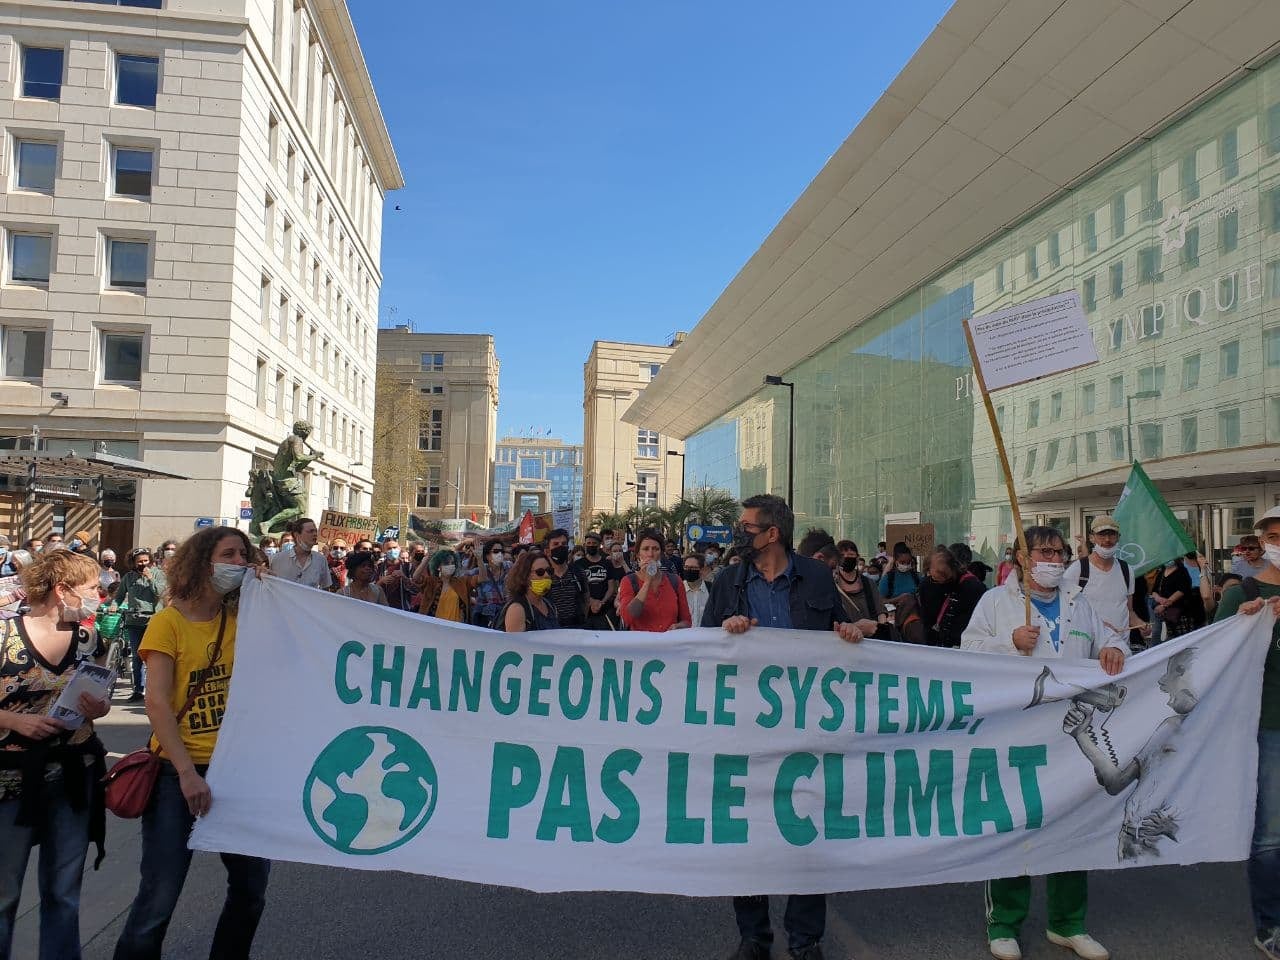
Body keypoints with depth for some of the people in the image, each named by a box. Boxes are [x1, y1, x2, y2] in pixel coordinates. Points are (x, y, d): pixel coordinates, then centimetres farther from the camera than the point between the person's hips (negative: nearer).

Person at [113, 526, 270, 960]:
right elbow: (156, 702, -12)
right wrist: (187, 772, -19)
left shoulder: (242, 619, 7)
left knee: (252, 885, 12)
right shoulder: (169, 621, -6)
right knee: (159, 898, 0)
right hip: (178, 771, -4)